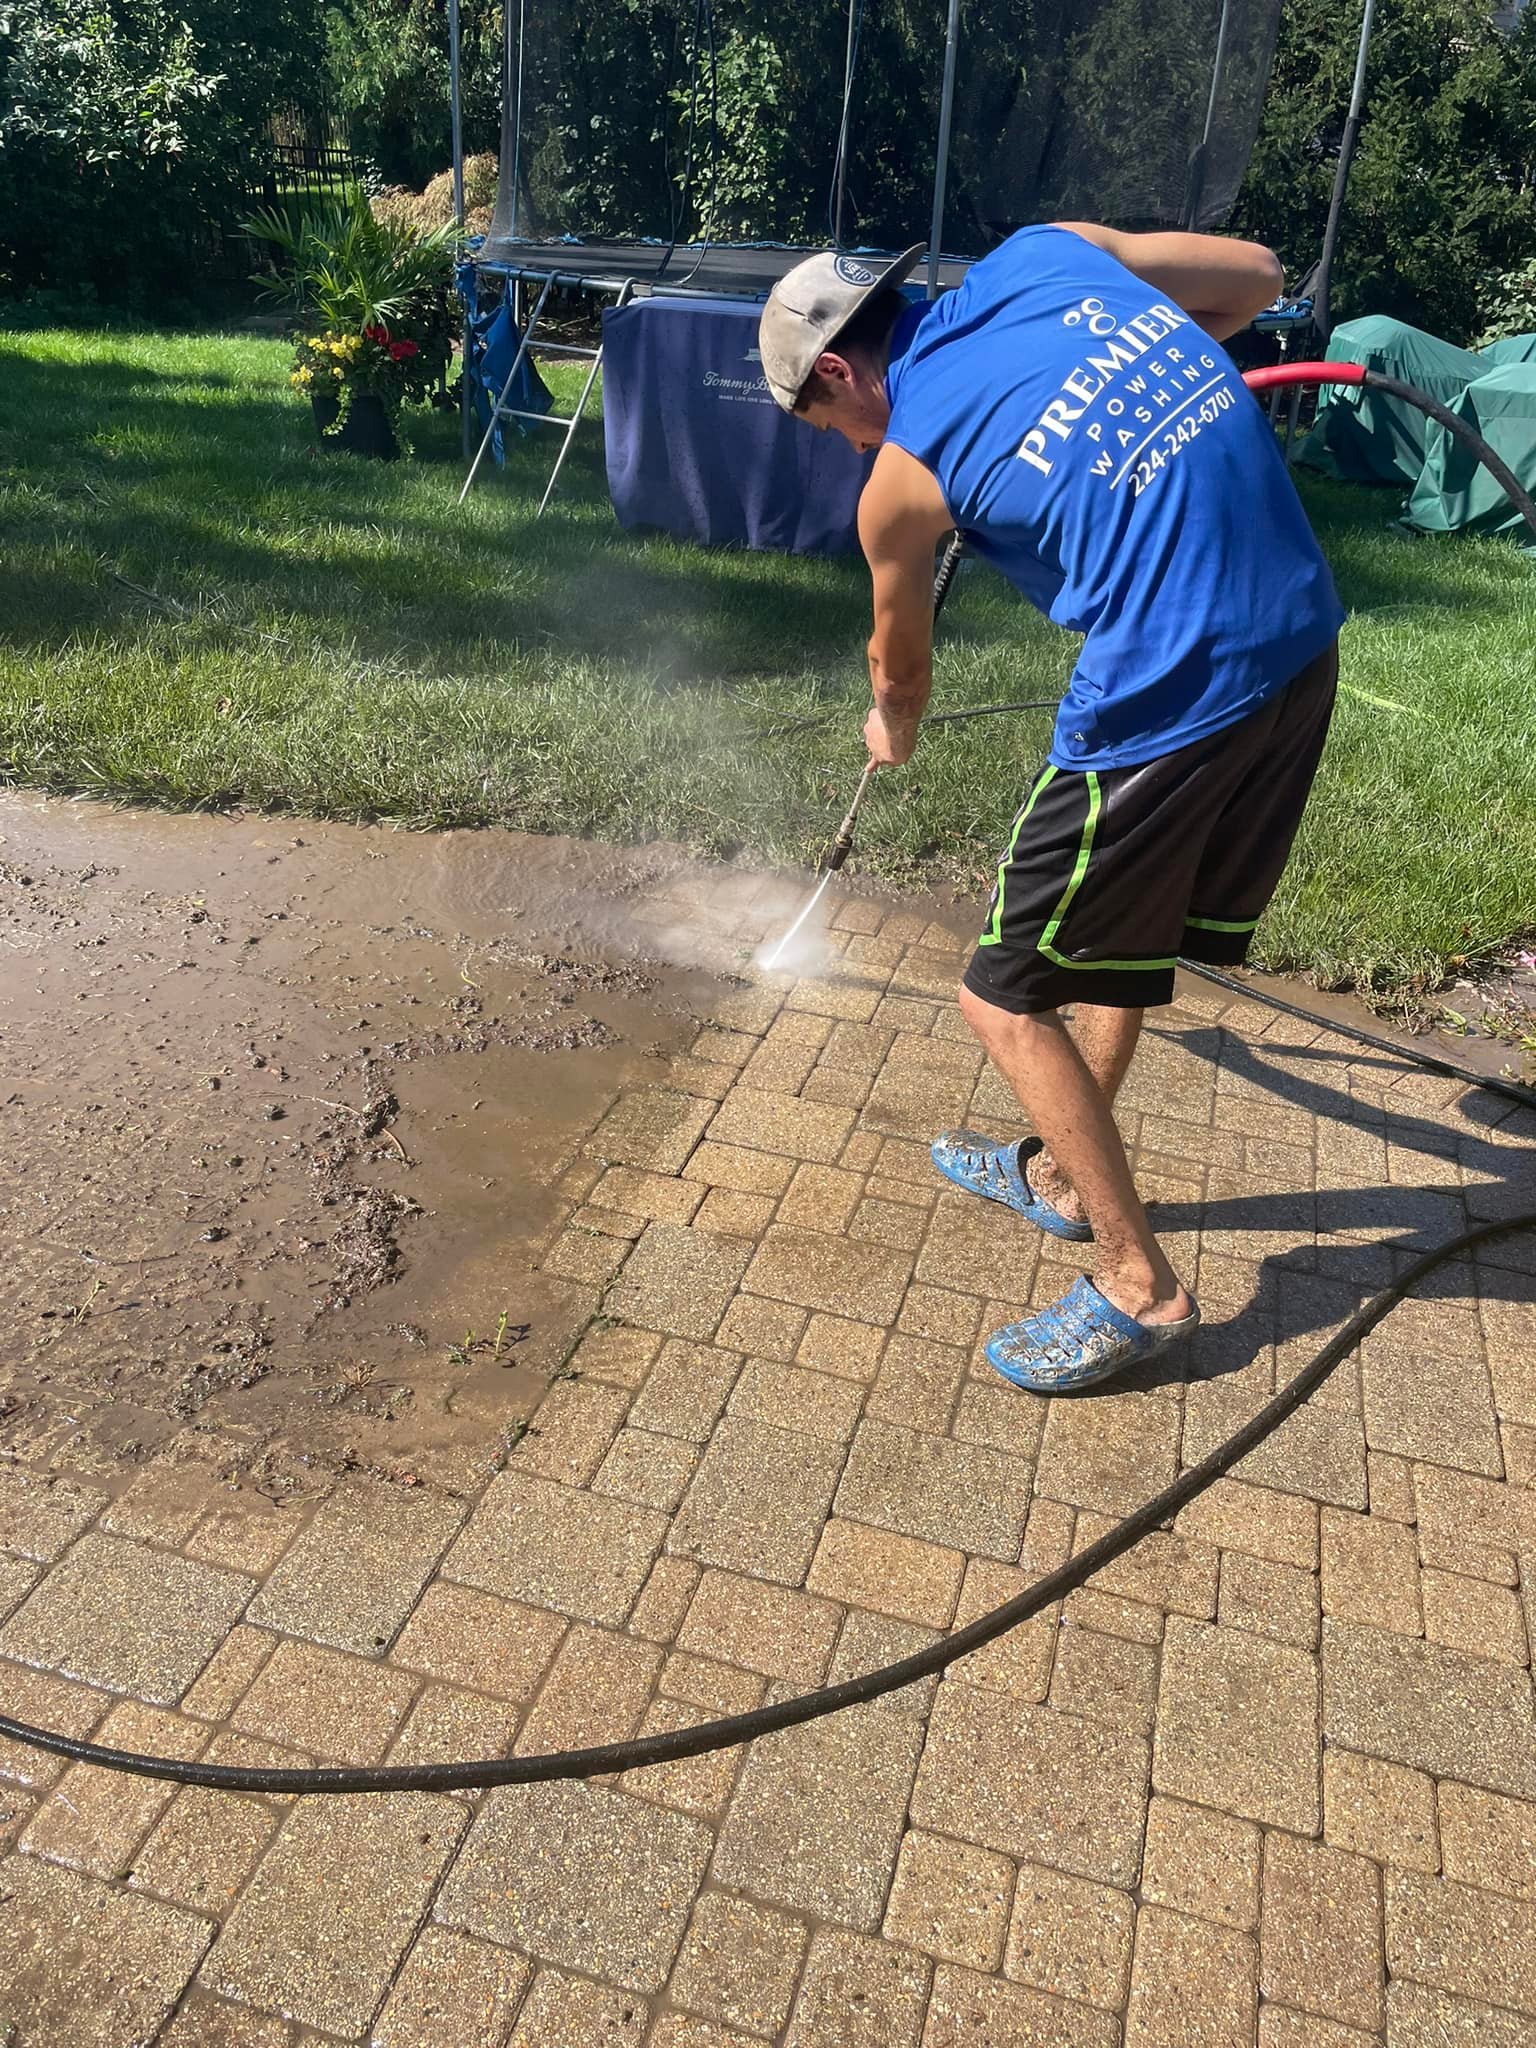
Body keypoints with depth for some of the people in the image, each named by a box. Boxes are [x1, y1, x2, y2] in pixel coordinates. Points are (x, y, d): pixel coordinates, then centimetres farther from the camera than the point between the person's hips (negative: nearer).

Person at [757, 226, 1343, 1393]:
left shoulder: (903, 475, -2)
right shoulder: (1048, 251, 10)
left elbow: (902, 668, 16)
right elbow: (1257, 275, 19)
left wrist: (893, 732, 38)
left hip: (1168, 704, -8)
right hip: (1305, 648, 8)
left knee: (1006, 998, 7)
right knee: (1126, 925, 25)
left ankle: (1140, 1286, 16)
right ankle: (1066, 1173, 43)